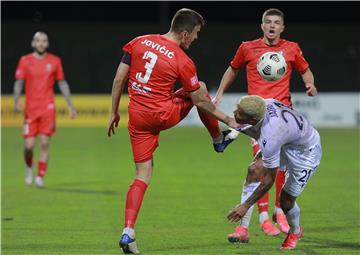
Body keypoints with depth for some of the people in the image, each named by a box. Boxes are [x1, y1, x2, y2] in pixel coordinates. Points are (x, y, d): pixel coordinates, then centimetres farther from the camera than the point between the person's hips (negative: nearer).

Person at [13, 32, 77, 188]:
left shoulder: (55, 61, 7)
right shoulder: (25, 61, 4)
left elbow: (62, 84, 13)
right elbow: (18, 83, 1)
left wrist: (70, 105, 10)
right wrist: (17, 101, -16)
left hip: (48, 108, 0)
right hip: (31, 109, 0)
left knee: (45, 143, -8)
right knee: (29, 145, -3)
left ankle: (40, 177, -2)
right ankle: (29, 168, 26)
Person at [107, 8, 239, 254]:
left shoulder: (138, 42, 2)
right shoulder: (183, 61, -10)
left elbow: (119, 80, 4)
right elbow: (200, 102, -2)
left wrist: (114, 112, 15)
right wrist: (227, 119, 12)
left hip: (137, 117, 4)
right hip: (164, 115, -4)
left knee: (143, 176, 8)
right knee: (201, 88, 22)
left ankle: (128, 233, -6)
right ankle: (219, 139, 40)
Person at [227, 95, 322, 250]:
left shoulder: (269, 139, -43)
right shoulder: (264, 103, -25)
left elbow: (269, 180, -31)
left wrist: (245, 205, -22)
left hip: (305, 154, -9)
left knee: (286, 200, 1)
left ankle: (295, 232, 30)